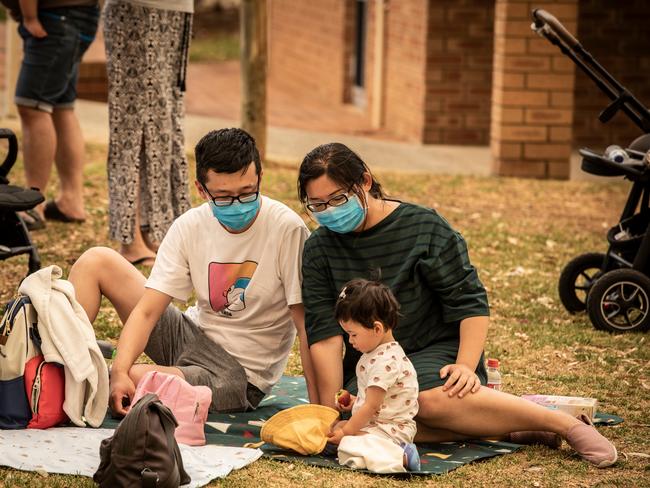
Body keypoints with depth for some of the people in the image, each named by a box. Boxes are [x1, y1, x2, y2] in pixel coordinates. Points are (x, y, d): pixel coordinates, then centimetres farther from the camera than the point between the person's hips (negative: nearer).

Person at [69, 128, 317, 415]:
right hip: (192, 335, 5)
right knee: (96, 261, -2)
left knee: (135, 381, -31)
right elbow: (146, 311, -11)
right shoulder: (189, 227, -7)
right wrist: (119, 372, -28)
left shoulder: (286, 230, -21)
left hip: (238, 373, -5)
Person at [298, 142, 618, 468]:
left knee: (432, 399, -39)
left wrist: (466, 366, -20)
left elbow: (470, 302, -6)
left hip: (435, 352, -3)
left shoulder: (422, 227, -7)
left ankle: (566, 425, -26)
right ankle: (507, 429, -24)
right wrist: (332, 410, -14)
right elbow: (325, 333, -5)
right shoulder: (319, 249, 1)